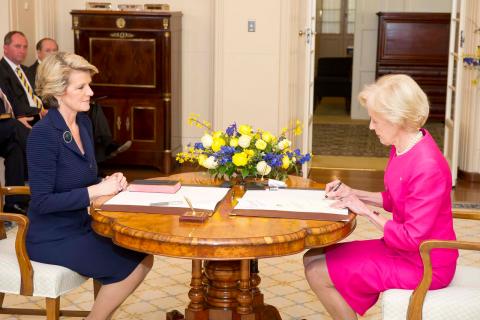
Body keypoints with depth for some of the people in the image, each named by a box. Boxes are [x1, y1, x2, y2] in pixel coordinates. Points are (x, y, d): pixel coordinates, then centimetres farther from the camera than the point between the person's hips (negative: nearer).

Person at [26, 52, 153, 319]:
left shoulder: (84, 122, 4)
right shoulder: (43, 134, -21)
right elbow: (42, 202, -23)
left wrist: (110, 182, -7)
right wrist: (96, 191, -24)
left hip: (82, 226, 8)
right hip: (52, 238, -8)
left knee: (142, 257, 1)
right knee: (132, 266, -11)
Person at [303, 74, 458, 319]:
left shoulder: (427, 167, -28)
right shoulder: (402, 146, -1)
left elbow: (413, 239, -25)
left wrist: (366, 211, -17)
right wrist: (354, 194, 2)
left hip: (423, 266, -9)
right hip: (401, 248, 9)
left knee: (317, 273, -9)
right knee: (313, 258, 6)